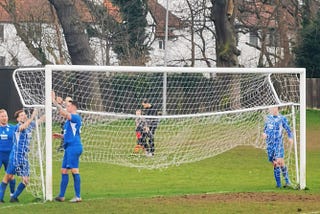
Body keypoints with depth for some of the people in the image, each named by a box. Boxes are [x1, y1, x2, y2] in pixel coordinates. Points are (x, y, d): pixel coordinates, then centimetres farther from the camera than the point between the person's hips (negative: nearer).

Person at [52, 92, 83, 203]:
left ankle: (78, 196, -9)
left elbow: (63, 113, -25)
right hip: (69, 147, 10)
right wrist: (60, 135, 13)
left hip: (74, 147, -10)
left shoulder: (76, 117, -9)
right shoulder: (69, 120, 21)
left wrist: (55, 102, -23)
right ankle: (61, 196, 14)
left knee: (74, 170, -10)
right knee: (64, 170, 10)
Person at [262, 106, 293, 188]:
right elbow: (265, 128, 23)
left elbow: (288, 129, 3)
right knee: (274, 164, 3)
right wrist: (264, 133, 2)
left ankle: (287, 181, -4)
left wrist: (290, 137, -13)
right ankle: (278, 184, 8)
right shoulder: (268, 118, 11)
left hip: (278, 143, -4)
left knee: (279, 161, -18)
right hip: (270, 144, 4)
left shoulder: (282, 118, -2)